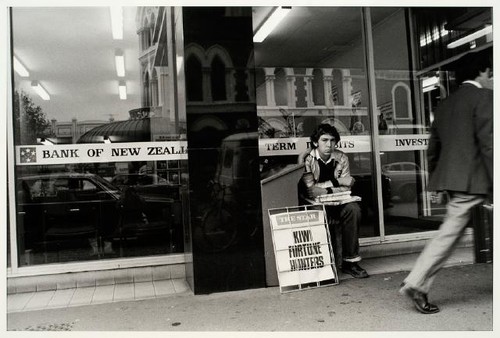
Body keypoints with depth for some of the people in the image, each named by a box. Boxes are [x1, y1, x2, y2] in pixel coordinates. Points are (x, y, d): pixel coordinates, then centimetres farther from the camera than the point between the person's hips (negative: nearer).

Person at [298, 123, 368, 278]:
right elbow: (309, 190, -18)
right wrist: (335, 182, -14)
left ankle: (350, 261, -17)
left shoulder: (341, 158, 2)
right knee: (324, 214, -34)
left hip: (336, 202, 4)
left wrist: (324, 189, -18)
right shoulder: (306, 159, -9)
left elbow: (345, 189, -4)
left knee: (353, 209, -25)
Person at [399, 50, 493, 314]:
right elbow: (488, 143, -16)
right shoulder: (483, 97, -5)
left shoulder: (445, 104, 18)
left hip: (450, 177, 8)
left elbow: (432, 149, 18)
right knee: (449, 232, -1)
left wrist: (436, 180, 25)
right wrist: (494, 180, -16)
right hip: (472, 178, -8)